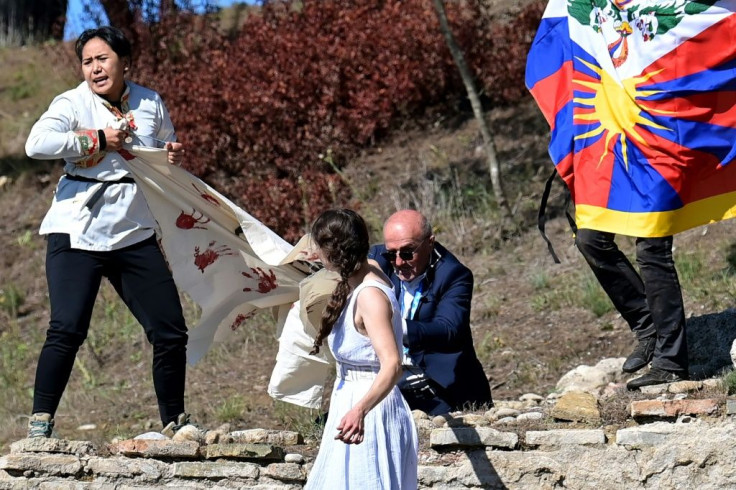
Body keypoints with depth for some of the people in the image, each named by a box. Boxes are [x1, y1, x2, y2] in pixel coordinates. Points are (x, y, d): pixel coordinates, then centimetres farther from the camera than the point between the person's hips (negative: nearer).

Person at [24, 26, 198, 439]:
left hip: (135, 233, 5)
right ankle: (40, 423, -7)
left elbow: (167, 149, 26)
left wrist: (176, 156, 2)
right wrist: (98, 139, -20)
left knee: (171, 331, 5)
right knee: (67, 330, -16)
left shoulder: (151, 104, 8)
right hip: (78, 232, -4)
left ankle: (174, 421, 21)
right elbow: (37, 143, -24)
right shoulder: (73, 103, -6)